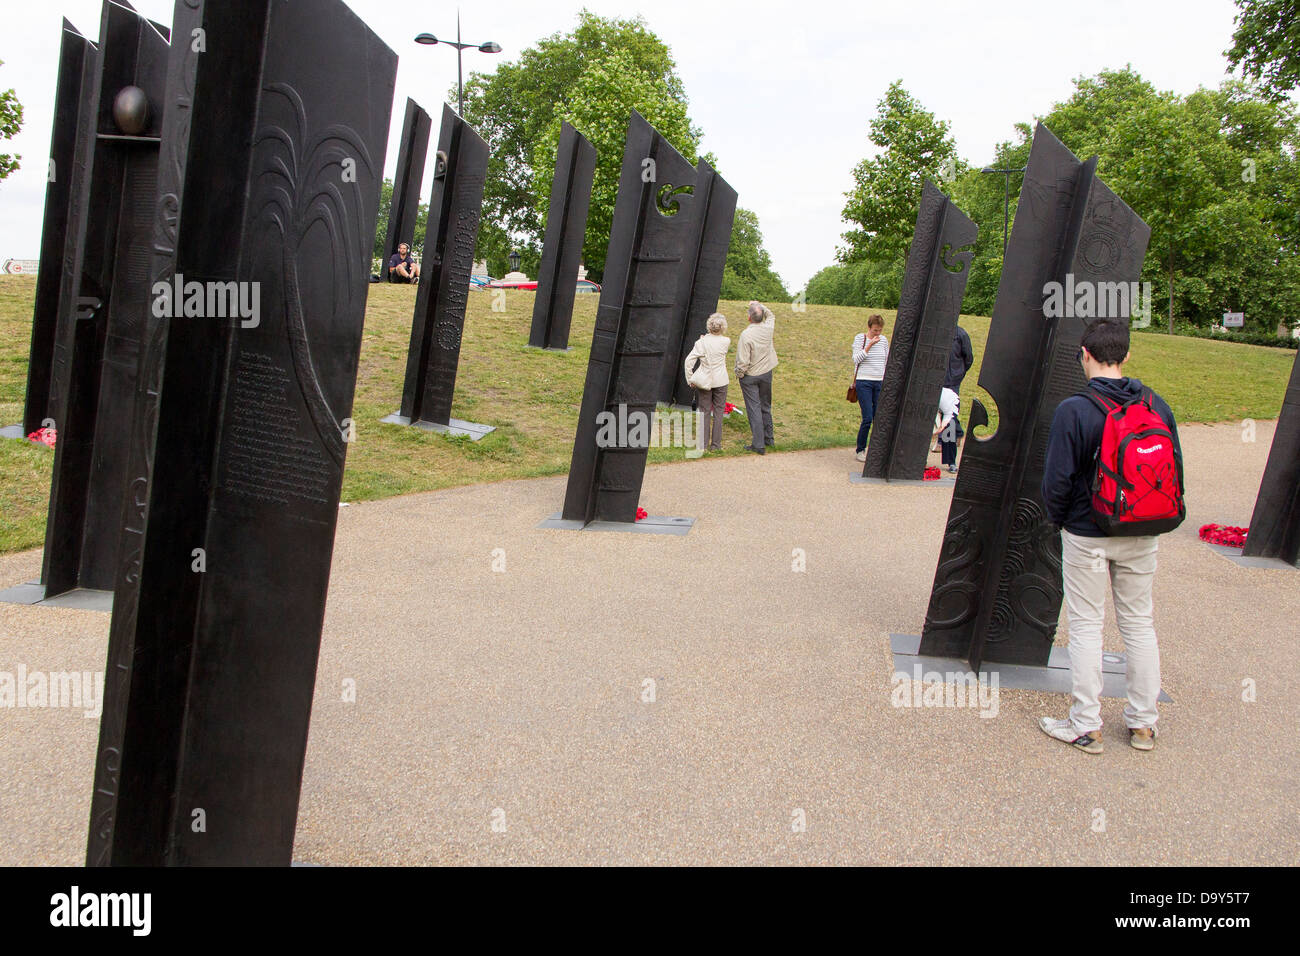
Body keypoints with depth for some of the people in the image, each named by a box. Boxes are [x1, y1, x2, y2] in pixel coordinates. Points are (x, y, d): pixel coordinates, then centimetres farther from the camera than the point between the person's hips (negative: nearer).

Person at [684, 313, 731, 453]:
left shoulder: (702, 342, -12)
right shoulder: (726, 341, -11)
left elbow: (689, 360, -14)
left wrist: (690, 379, -4)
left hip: (704, 381, 0)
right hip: (720, 381, 0)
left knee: (704, 412, 9)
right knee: (718, 412, 10)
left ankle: (702, 444, 11)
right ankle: (715, 445, 13)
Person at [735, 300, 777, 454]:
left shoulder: (746, 335, -22)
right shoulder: (768, 328, -6)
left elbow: (743, 361, -20)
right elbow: (771, 315, 21)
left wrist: (739, 374, -4)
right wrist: (759, 305, 20)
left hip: (750, 377, -5)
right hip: (766, 373, 5)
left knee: (754, 409, -2)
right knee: (766, 407, 18)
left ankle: (758, 444, -2)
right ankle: (769, 439, 27)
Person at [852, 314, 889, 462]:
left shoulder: (884, 340, 9)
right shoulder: (859, 338, -3)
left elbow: (887, 361, 17)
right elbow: (856, 359, -11)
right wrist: (869, 345, -18)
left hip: (879, 383, 4)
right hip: (864, 382, -4)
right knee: (867, 418, -10)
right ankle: (860, 450, 5)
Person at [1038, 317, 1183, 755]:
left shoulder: (1073, 410, -17)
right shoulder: (1157, 406, -3)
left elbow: (1057, 480, -16)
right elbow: (1175, 469, 3)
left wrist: (1059, 520, 2)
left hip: (1087, 535, -4)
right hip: (1141, 537, 4)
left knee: (1086, 625, 6)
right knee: (1138, 623, 16)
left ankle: (1086, 726, 13)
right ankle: (1143, 723, 25)